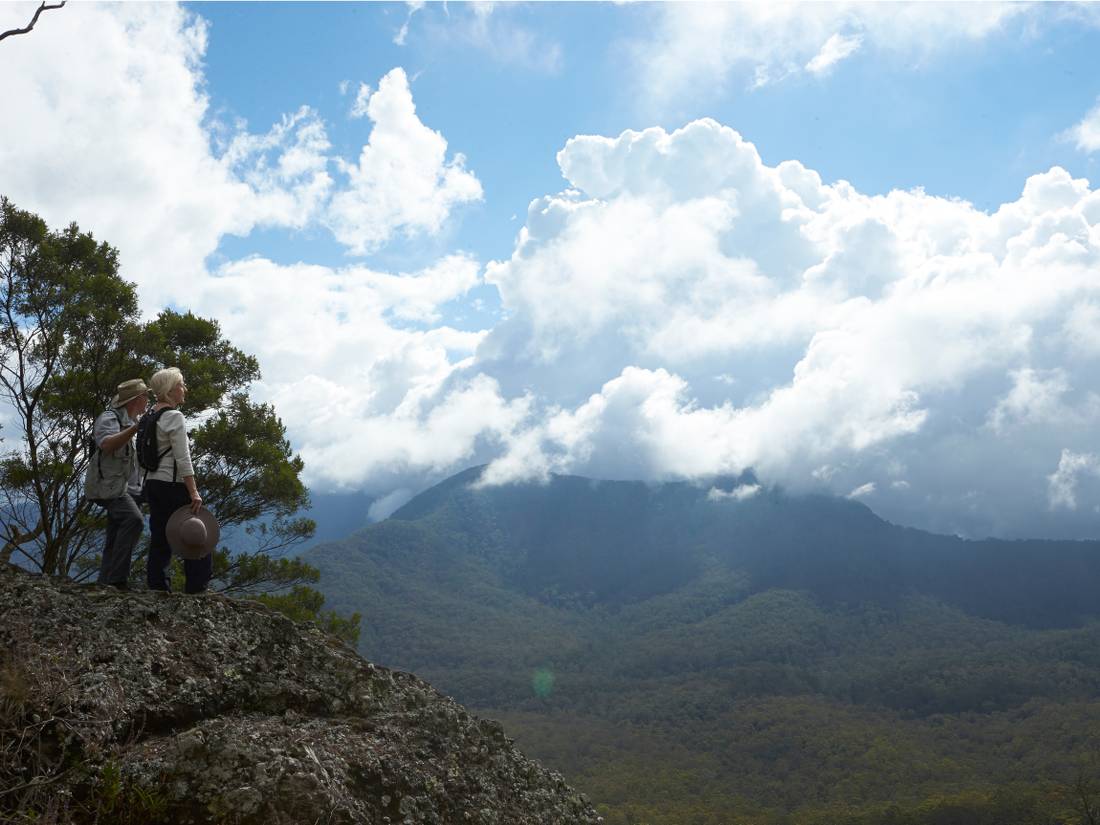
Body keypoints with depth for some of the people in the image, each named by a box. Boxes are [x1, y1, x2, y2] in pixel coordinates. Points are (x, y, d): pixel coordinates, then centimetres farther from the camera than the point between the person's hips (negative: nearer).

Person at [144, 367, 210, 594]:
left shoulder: (149, 415, 12)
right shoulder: (174, 416, -14)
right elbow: (182, 459, -19)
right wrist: (194, 492, -19)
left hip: (152, 483, 9)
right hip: (173, 484, -8)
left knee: (160, 540, 10)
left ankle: (157, 588, 9)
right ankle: (196, 589, 0)